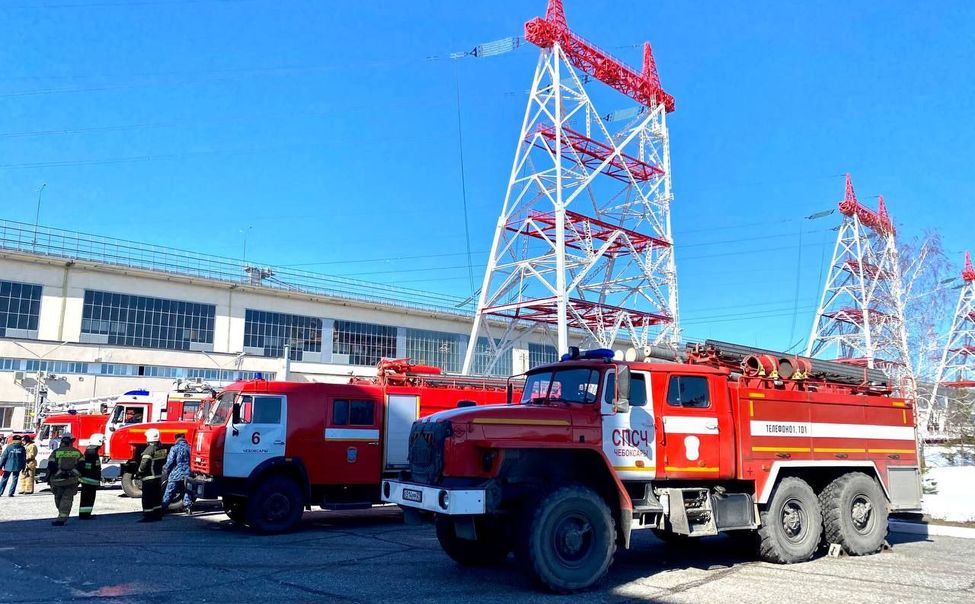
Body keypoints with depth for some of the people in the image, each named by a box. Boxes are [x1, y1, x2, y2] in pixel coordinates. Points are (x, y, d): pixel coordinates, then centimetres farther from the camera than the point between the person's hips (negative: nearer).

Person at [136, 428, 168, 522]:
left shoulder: (149, 450, -19)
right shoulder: (162, 449, 5)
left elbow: (144, 465, -21)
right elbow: (163, 461, 14)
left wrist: (138, 473, -7)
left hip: (149, 478, -8)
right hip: (158, 476, 8)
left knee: (147, 498, -1)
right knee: (157, 496, 16)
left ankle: (148, 516, 1)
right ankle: (158, 514, 22)